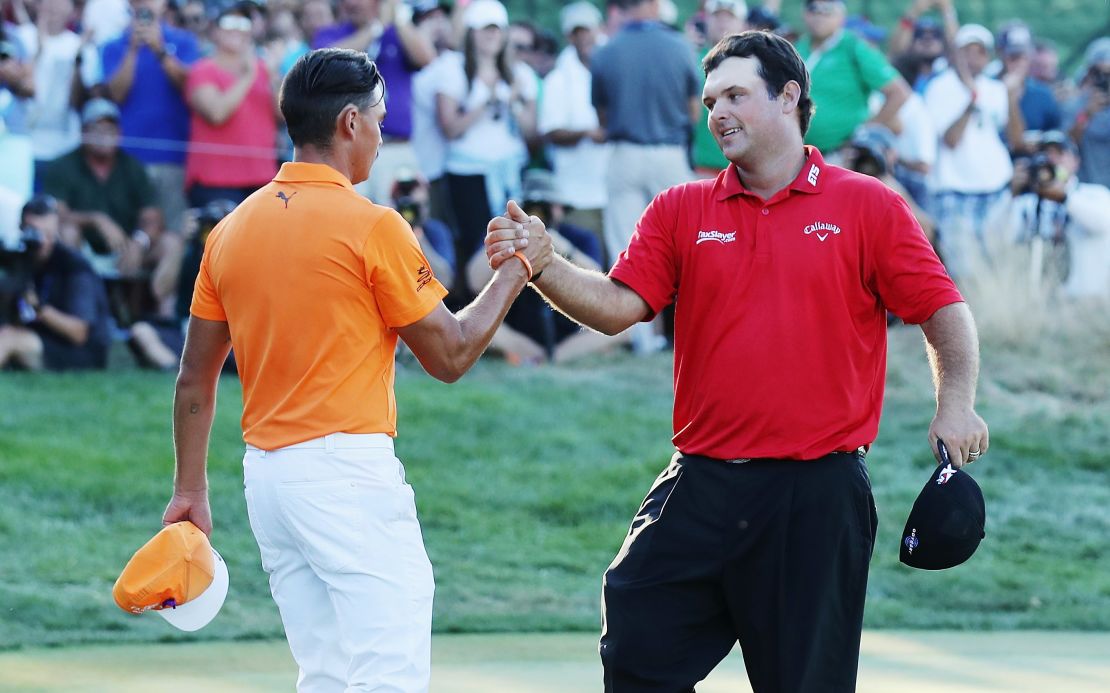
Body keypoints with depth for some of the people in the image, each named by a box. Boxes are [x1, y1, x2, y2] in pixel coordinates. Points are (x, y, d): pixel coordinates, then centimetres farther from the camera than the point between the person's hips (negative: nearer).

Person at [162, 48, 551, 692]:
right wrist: (519, 267, 10)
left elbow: (195, 380, 14)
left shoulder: (231, 230, 10)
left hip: (264, 472, 7)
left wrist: (191, 489, 22)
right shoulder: (372, 226, -8)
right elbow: (450, 355, -1)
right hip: (349, 470, -7)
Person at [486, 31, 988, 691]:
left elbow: (945, 310, 3)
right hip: (703, 483, 3)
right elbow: (618, 306, 0)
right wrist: (541, 267, -17)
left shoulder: (869, 206, 1)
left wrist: (956, 404, -12)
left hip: (817, 491, -3)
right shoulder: (681, 211, 9)